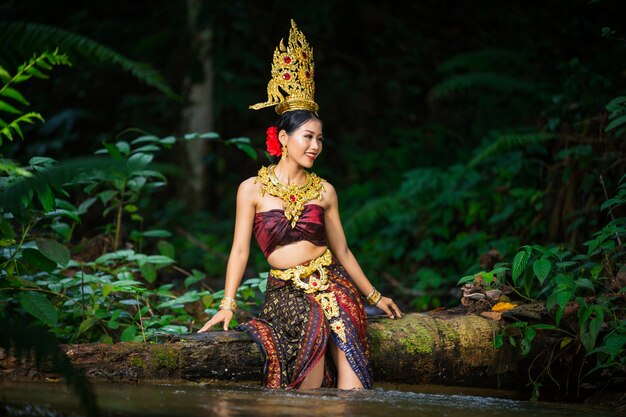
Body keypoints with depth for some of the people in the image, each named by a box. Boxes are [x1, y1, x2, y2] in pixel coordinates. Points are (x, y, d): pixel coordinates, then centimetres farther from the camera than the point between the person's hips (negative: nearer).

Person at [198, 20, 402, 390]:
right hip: (286, 293, -2)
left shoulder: (324, 190, 9)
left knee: (350, 384, -16)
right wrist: (227, 304, -4)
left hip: (331, 284, 2)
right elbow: (240, 249, 4)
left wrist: (375, 296, 20)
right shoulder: (253, 189, 3)